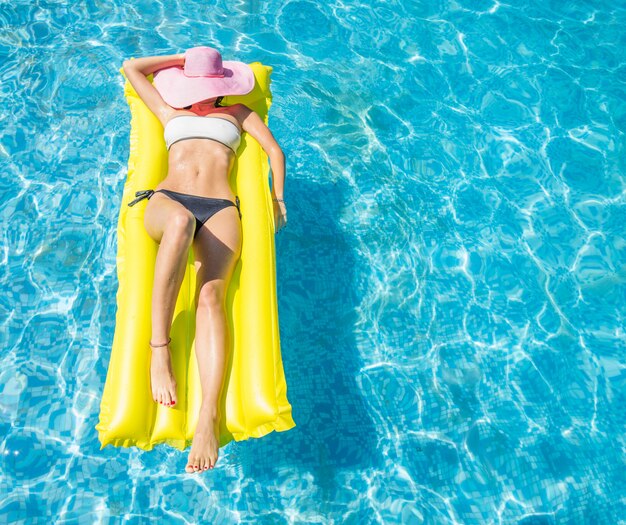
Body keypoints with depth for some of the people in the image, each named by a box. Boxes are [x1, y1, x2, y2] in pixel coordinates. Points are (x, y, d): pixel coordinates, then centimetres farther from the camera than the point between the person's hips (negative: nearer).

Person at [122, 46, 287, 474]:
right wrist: (181, 59, 42)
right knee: (181, 222, -41)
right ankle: (160, 346, -36)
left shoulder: (238, 113, 31)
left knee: (211, 296, -29)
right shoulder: (170, 112, 34)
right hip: (166, 201, 1)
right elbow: (132, 67, 41)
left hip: (220, 209, 0)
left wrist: (277, 199, 11)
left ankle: (209, 418, -42)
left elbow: (275, 150, 22)